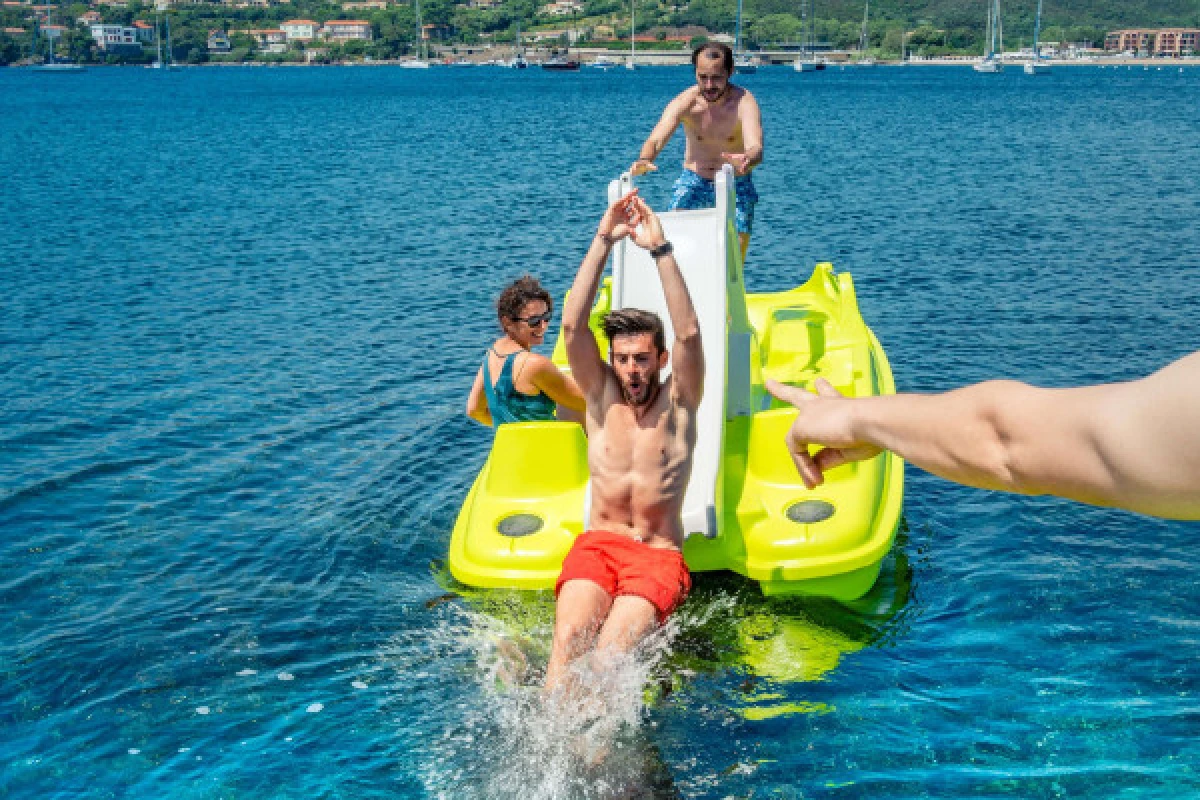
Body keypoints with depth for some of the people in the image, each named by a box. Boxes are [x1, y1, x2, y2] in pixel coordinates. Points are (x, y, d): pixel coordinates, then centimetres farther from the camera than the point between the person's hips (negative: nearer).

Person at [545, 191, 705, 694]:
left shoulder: (679, 404, 4)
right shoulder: (602, 397, 8)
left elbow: (689, 333, -14)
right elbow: (573, 326, -6)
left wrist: (660, 249, -20)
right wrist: (603, 242, -13)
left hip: (661, 555, -1)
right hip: (598, 543, 2)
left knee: (612, 648, -28)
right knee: (568, 639, -28)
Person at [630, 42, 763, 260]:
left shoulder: (743, 102, -21)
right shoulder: (685, 102, -17)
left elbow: (755, 147, -37)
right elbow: (656, 139, -30)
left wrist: (746, 160, -63)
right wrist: (644, 160, -54)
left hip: (736, 186, -1)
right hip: (693, 182, 1)